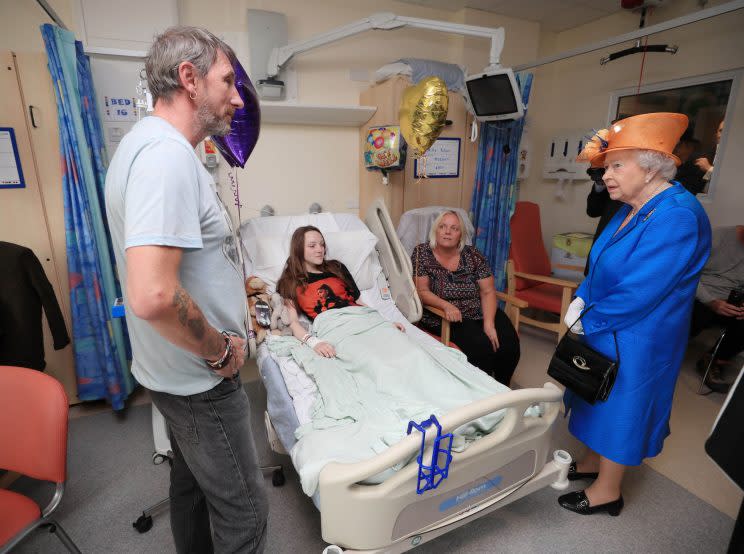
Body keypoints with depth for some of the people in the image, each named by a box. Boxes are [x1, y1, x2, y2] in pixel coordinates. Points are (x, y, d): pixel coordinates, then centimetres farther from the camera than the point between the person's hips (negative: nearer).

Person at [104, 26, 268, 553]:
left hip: (179, 371, 10)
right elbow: (152, 297, -35)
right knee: (243, 510, 9)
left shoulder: (154, 144, 9)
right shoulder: (167, 154, -24)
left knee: (193, 482, 27)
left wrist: (232, 285, 13)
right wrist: (220, 350, -19)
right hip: (199, 379, -10)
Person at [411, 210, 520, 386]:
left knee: (510, 344, -17)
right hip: (444, 318, -3)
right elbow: (422, 291, -8)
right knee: (481, 346, -27)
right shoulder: (422, 253, -2)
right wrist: (446, 305, -26)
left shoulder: (473, 255, 4)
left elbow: (488, 292, 0)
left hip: (481, 313, 4)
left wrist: (489, 322, -16)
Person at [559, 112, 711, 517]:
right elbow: (600, 266, 11)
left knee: (620, 405, 8)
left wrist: (589, 321, -14)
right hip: (604, 331, 8)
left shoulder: (677, 218, -25)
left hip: (634, 341, -8)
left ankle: (607, 491, 29)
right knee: (602, 399, 21)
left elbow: (637, 292, -26)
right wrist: (580, 301, -3)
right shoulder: (631, 210, 4)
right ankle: (594, 462, 43)